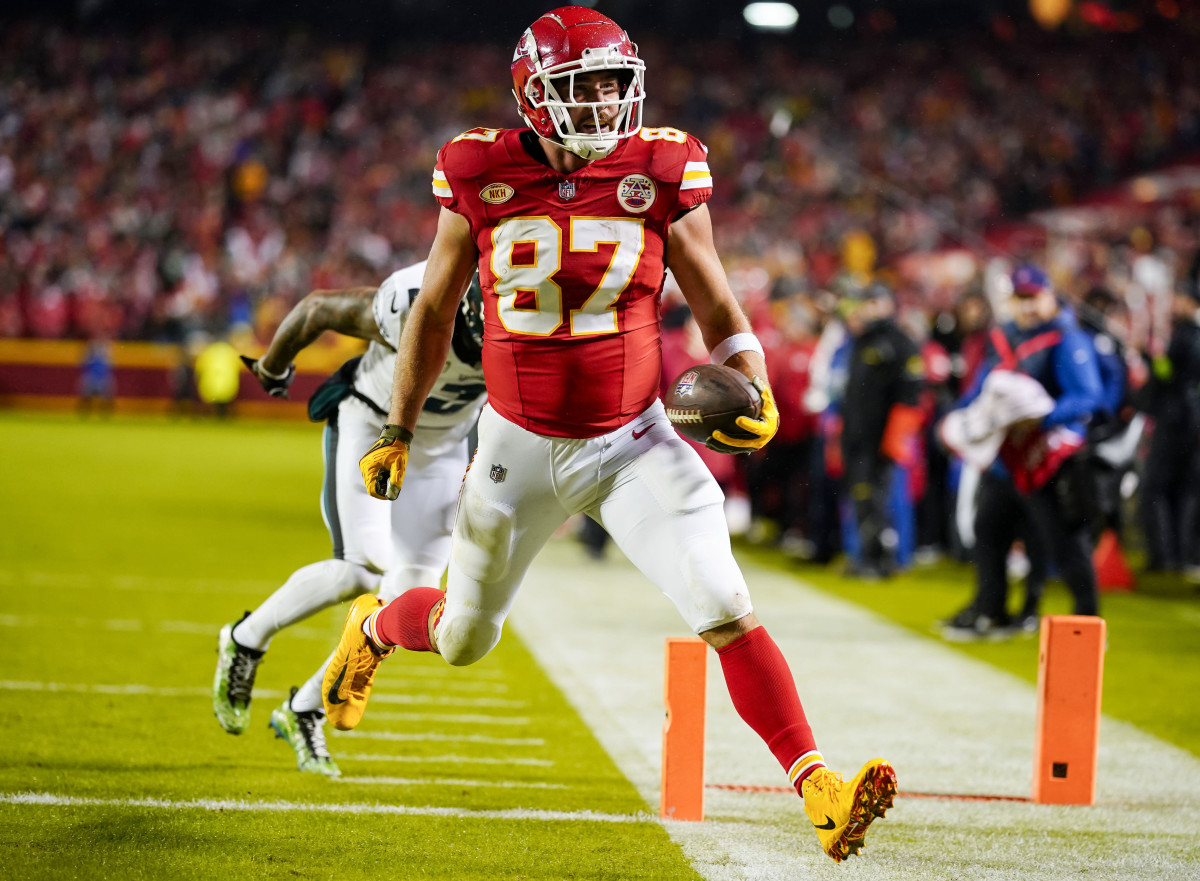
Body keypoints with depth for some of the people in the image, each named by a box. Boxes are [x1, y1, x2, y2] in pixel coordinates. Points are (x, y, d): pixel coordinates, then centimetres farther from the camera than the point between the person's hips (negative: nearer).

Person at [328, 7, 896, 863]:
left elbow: (720, 313, -1)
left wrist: (756, 397, -19)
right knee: (462, 637, 18)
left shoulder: (661, 173, -10)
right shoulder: (482, 176, -9)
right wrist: (398, 431, 9)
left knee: (727, 610, -17)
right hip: (522, 444, 1)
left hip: (634, 442, -1)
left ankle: (820, 790, -16)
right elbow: (434, 311, 5)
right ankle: (375, 625, 53)